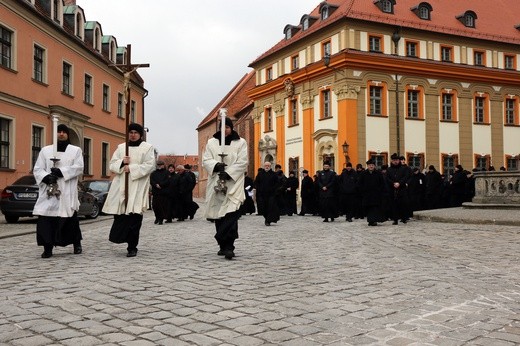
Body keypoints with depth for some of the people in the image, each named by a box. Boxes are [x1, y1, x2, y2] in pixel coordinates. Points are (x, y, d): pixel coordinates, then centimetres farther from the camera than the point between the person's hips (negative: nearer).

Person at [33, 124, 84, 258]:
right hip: (48, 191, 1)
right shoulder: (45, 150, 14)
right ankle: (47, 248, -1)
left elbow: (79, 167, -4)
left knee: (70, 219, 3)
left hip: (68, 192, -1)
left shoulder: (76, 150, 11)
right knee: (45, 219, -8)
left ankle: (77, 244, 23)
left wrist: (61, 171, -17)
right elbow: (37, 169, 6)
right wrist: (46, 177, -15)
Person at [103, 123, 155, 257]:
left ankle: (132, 247, -2)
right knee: (120, 215, -1)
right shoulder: (121, 147, 17)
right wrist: (121, 163, -9)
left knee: (134, 217, -7)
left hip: (138, 187, -3)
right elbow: (112, 164, 12)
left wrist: (132, 168, -13)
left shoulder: (147, 147, 6)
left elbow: (150, 165, -6)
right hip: (120, 186, 4)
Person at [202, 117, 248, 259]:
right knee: (218, 215, 7)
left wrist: (228, 173, -15)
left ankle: (228, 247, -19)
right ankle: (223, 246, 19)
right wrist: (216, 165, -16)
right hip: (215, 183, 3)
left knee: (231, 214, -16)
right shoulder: (211, 142, 14)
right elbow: (206, 160, 5)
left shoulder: (240, 143, 6)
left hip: (233, 183, -3)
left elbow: (242, 162, -3)